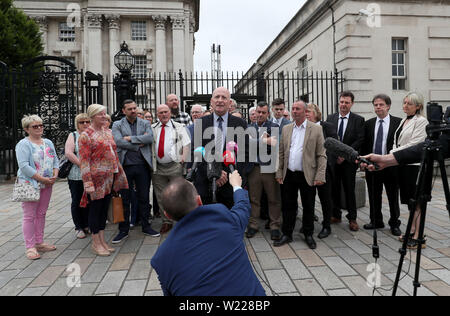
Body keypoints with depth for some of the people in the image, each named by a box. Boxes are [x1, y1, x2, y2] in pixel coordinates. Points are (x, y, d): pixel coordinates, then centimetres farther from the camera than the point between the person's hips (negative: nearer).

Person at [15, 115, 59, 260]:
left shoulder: (48, 143, 14)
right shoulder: (23, 144, -8)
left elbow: (55, 160, 15)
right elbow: (24, 166, -17)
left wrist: (55, 175, -4)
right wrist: (43, 179, -19)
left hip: (47, 184, 7)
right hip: (30, 184, -6)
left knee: (41, 214, 13)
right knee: (29, 216, -1)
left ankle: (39, 243, 23)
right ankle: (30, 247, 5)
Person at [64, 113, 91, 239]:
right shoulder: (73, 136, 4)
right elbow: (68, 153, -9)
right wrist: (82, 164, -15)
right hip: (76, 176, -2)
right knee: (77, 202, 5)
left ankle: (87, 225, 23)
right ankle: (79, 228, 17)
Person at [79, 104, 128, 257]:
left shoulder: (108, 132, 13)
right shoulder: (86, 135, -9)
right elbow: (84, 161, -14)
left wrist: (120, 172, 15)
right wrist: (88, 183, -19)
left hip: (110, 178, 7)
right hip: (97, 178, -7)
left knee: (105, 208, 13)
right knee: (95, 208, 3)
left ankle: (102, 240, 24)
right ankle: (95, 243, 16)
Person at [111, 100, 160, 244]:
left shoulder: (145, 123, 10)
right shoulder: (117, 125, 6)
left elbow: (150, 137, -9)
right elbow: (118, 142, -11)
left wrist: (130, 138, -11)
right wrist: (139, 145, -10)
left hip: (143, 166, 1)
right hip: (125, 166, -1)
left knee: (144, 198, 9)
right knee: (125, 199, 6)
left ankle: (146, 227, 22)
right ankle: (123, 230, 17)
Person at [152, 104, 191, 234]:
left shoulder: (179, 127, 7)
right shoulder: (152, 128, 13)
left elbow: (186, 143, -1)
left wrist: (184, 157, -14)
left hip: (174, 166, -3)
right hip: (158, 167, 3)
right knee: (161, 197, 9)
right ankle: (166, 222, 21)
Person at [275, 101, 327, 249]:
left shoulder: (316, 129, -3)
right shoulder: (286, 129, 9)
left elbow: (321, 155, -5)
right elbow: (281, 153, 11)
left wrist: (320, 176, -12)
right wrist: (279, 172, 5)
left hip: (307, 176, -3)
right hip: (289, 175, 3)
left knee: (308, 207, 9)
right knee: (288, 206, 11)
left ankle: (308, 235, 27)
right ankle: (287, 234, 24)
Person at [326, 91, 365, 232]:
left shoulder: (358, 120, 0)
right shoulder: (330, 118, 9)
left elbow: (360, 140, -7)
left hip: (349, 160, -3)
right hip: (332, 159, 3)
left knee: (349, 190, 2)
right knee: (334, 188, 9)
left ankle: (352, 218, 13)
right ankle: (336, 215, 22)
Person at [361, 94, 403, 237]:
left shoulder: (398, 122, -2)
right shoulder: (368, 124, 8)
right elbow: (364, 145, 10)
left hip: (391, 165, -3)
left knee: (393, 197, 7)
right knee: (374, 197, 12)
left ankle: (394, 224, 22)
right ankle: (376, 221, 28)